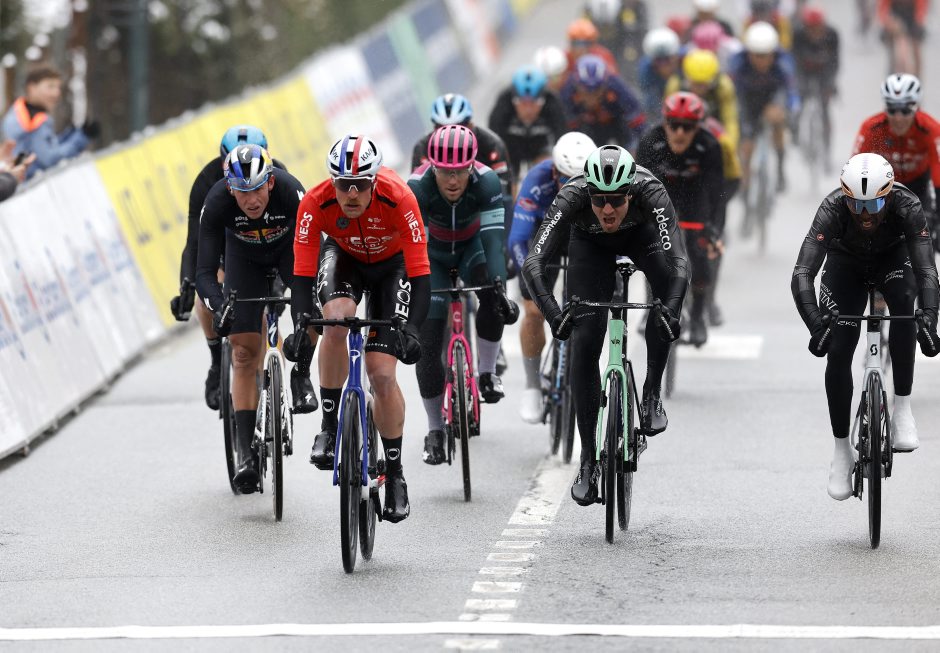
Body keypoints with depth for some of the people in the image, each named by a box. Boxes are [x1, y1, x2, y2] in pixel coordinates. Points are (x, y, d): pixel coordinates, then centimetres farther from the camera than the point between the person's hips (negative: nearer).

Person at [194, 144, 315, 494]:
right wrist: (219, 308, -53)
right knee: (244, 350, -10)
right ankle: (245, 449, -8)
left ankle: (302, 371, 2)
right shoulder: (217, 203, -34)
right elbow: (205, 271, -34)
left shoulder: (290, 191, -38)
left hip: (289, 246, 0)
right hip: (244, 258, 0)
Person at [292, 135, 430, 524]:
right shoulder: (315, 203, -32)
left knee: (382, 374, -11)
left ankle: (395, 474, 6)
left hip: (391, 264, -1)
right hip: (343, 258, 1)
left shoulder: (398, 199, -36)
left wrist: (411, 328, -46)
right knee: (337, 319, -34)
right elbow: (302, 273, -30)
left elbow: (420, 273, -35)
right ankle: (330, 425, -18)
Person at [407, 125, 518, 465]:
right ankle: (434, 430, 7)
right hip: (434, 255, 0)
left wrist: (498, 288, -51)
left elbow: (493, 238, -38)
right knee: (428, 342, -9)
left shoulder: (486, 182, -32)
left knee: (492, 296, -33)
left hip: (471, 247, 0)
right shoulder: (418, 187, -33)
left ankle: (486, 373, -11)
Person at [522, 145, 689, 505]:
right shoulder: (571, 197, -39)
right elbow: (533, 263, -44)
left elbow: (679, 261, -48)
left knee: (666, 279, -34)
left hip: (640, 233, 0)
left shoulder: (650, 192, -40)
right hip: (590, 243, 0)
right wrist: (553, 312, -60)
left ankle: (652, 394, -16)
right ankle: (588, 459, 1)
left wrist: (671, 310, -65)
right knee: (584, 344, -11)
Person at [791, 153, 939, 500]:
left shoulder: (907, 205, -36)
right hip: (845, 261, 0)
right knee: (838, 352, -11)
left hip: (893, 257, 0)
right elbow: (802, 275, -42)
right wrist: (816, 325, -57)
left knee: (904, 301, -33)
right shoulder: (832, 209, -37)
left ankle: (902, 408, -21)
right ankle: (842, 450, 5)